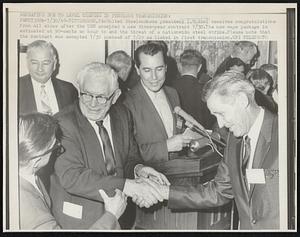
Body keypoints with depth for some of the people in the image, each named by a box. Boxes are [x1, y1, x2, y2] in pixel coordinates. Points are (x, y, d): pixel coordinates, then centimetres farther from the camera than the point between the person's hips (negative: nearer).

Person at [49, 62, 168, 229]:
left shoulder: (123, 115, -2)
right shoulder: (63, 123, -21)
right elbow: (71, 176, -29)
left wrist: (137, 169, -17)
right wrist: (126, 186, -36)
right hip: (77, 219, -5)